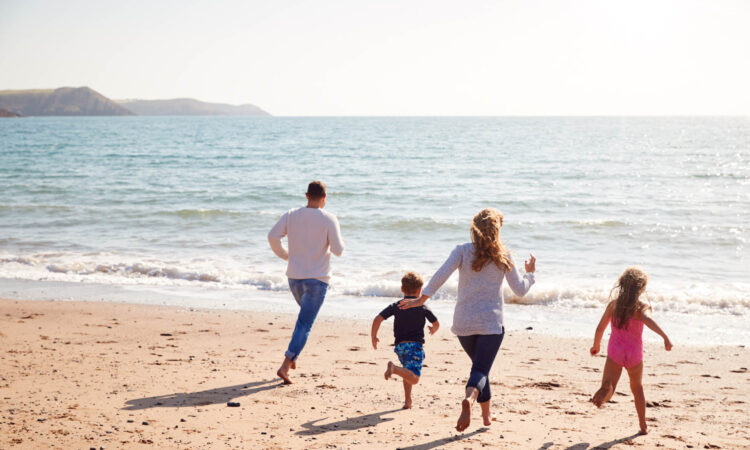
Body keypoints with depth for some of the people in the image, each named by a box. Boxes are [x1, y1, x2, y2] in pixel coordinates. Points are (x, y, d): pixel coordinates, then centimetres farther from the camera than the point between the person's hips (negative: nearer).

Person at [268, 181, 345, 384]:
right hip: (317, 278, -5)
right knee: (305, 324, -3)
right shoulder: (329, 219, -9)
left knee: (305, 313, 29)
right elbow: (338, 250, -12)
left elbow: (273, 236, -7)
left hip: (294, 276, 5)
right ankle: (285, 366, -14)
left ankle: (293, 357, 24)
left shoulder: (291, 215, 1)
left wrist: (284, 255, 9)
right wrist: (339, 241, 11)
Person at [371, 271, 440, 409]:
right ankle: (394, 368, -40)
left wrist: (373, 337, 10)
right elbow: (436, 324, 18)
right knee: (414, 378, -16)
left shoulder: (395, 306, 8)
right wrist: (433, 330, 42)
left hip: (400, 345, 4)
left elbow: (378, 319, -2)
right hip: (415, 345, -4)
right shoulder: (423, 308, 6)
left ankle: (407, 400, 21)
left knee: (408, 373, 27)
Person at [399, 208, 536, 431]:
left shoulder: (463, 251, -1)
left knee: (480, 365, 22)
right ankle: (469, 398, -36)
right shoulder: (503, 256, 0)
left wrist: (421, 299, -11)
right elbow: (520, 290, 4)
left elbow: (441, 275, -14)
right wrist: (530, 274, 23)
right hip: (491, 323, -2)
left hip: (463, 323, 2)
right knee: (481, 370, -5)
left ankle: (487, 414, 28)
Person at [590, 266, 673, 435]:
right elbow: (648, 320, -29)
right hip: (634, 354, 0)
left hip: (615, 352, 0)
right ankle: (643, 426, 32)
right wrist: (665, 337, -41)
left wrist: (596, 346, 23)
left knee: (608, 390, -9)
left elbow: (600, 328, 5)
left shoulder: (613, 304, 3)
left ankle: (607, 389, -46)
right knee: (637, 388, 24)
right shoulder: (643, 306, -7)